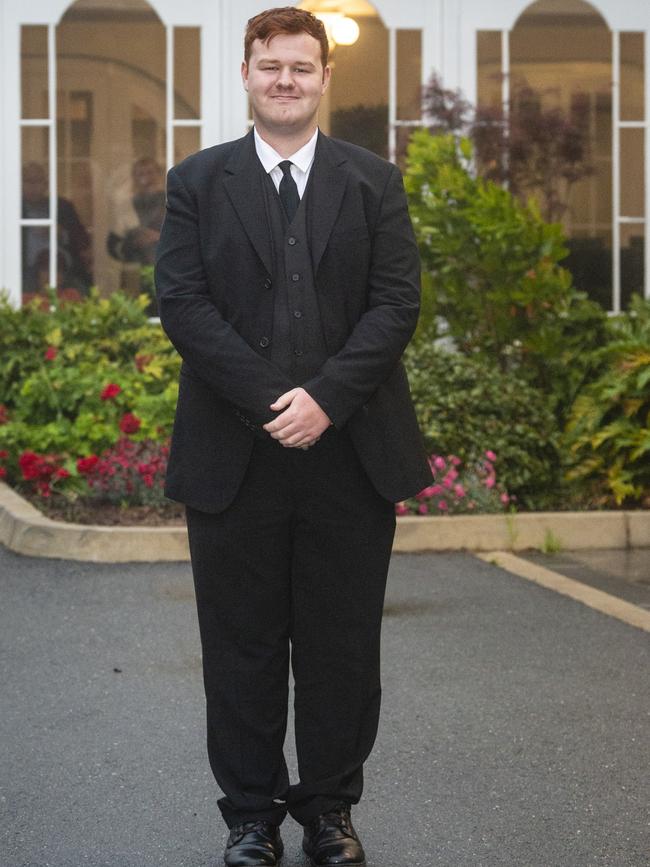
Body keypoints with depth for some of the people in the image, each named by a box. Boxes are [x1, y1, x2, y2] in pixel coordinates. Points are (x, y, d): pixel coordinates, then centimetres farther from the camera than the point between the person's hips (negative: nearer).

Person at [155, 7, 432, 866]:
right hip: (234, 457, 0)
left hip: (351, 454, 1)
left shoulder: (375, 183, 8)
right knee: (242, 648, 6)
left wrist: (325, 396, -15)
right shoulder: (197, 182, 6)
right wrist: (270, 401, -15)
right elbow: (182, 303, -4)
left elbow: (398, 302, -1)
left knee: (342, 646, 7)